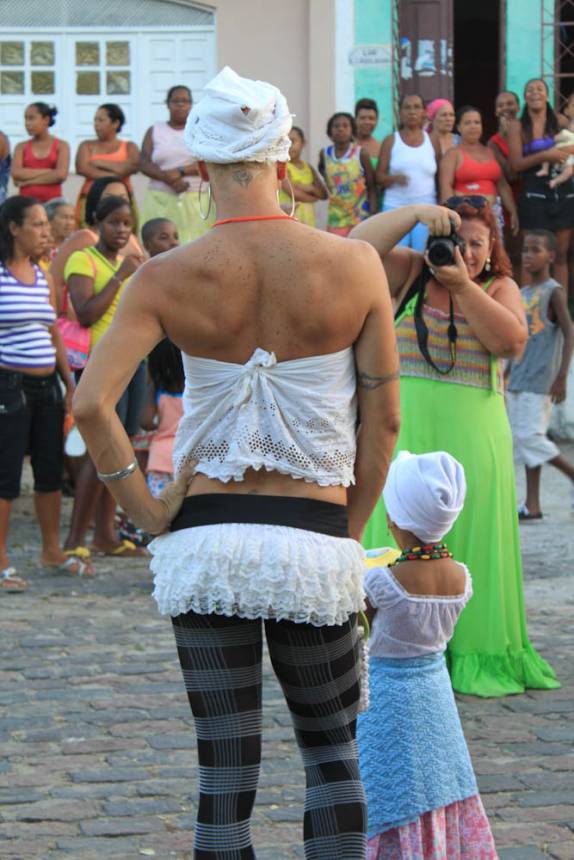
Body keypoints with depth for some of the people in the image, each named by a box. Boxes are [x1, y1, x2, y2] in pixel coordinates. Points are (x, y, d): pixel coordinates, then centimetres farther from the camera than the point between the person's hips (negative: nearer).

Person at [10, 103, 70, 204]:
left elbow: (61, 175, -9)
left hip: (52, 200, -1)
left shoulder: (61, 146, 5)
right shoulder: (21, 147, 10)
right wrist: (48, 172, -7)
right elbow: (16, 173, -6)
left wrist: (29, 181, -5)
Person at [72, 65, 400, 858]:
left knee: (225, 771, 7)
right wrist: (352, 527, 11)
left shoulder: (169, 278, -6)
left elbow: (90, 404, -14)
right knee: (333, 752, 18)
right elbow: (383, 417, -1)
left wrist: (148, 509, -2)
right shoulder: (354, 265, -5)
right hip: (315, 541, 0)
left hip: (207, 537, 0)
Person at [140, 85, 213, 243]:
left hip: (195, 200, -1)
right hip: (161, 200, 1)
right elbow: (144, 164, 3)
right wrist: (168, 178, -13)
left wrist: (181, 171, -13)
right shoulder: (155, 131, 15)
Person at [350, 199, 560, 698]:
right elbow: (359, 248, -8)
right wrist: (417, 214, -18)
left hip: (473, 437, 1)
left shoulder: (499, 288, 8)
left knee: (470, 538, 0)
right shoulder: (410, 274, 7)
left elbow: (512, 341, -11)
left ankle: (475, 656, 5)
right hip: (407, 432, -1)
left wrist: (463, 286, -18)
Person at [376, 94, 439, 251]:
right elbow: (379, 176, 2)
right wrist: (394, 178, -20)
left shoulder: (432, 141, 10)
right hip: (395, 209, -1)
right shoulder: (391, 141, 6)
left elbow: (439, 178, 11)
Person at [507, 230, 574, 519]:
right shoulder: (521, 294, 14)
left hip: (540, 380, -8)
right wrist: (504, 377, 20)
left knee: (530, 437, -13)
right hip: (517, 380, 8)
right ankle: (532, 505, 6)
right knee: (522, 439, 5)